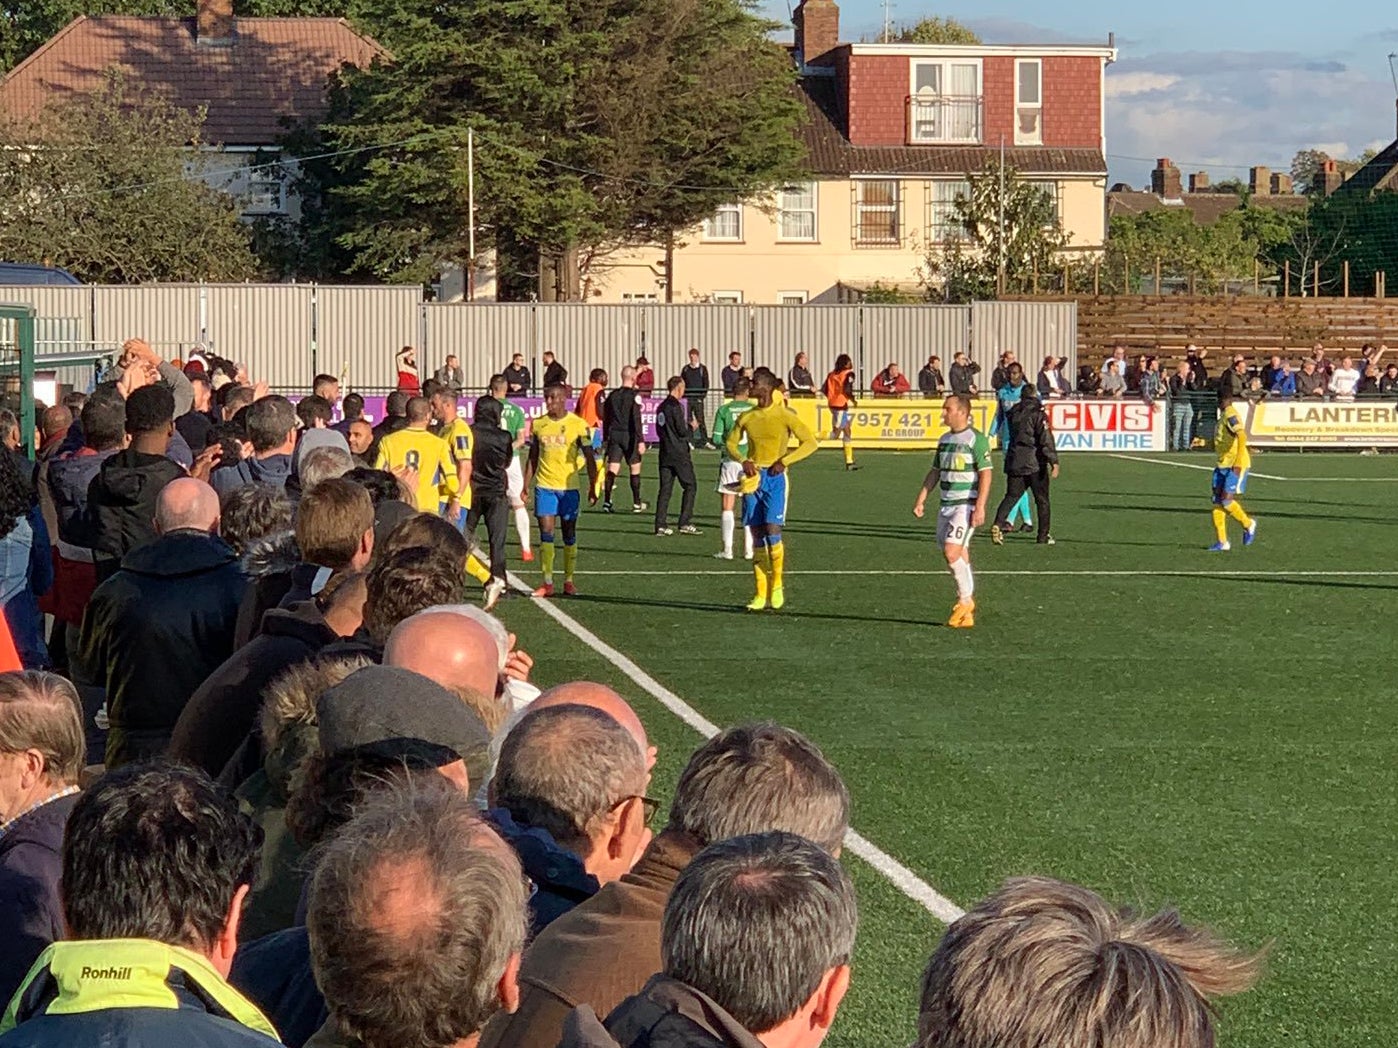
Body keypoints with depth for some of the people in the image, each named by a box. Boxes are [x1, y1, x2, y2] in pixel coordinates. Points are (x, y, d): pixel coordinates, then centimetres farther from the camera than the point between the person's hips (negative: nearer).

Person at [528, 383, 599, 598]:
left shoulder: (578, 425, -4)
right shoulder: (538, 424, 6)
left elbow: (590, 458, -1)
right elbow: (533, 457, 13)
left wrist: (592, 488, -6)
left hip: (568, 487, -2)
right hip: (544, 486, 2)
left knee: (569, 535, 5)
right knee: (546, 533, -4)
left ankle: (569, 581, 13)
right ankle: (547, 583, -2)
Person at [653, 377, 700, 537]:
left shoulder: (662, 406, 12)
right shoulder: (676, 406, -14)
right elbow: (682, 431, -17)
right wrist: (691, 427, 4)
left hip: (665, 452, 8)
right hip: (679, 453, -8)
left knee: (665, 488, 7)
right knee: (690, 486, 0)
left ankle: (660, 525, 3)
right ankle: (685, 523, -6)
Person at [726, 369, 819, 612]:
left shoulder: (784, 416, -4)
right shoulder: (746, 417, 9)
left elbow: (810, 442, -4)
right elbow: (731, 442, 20)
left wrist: (784, 461, -13)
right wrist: (743, 460, -1)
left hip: (775, 476, -4)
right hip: (753, 477, 4)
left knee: (772, 531, -16)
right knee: (757, 537, 3)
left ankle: (776, 586, 2)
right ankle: (761, 594, 8)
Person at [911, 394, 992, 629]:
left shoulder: (976, 439, -9)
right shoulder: (945, 439, 15)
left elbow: (985, 474, -13)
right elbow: (935, 472, 22)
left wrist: (980, 508, -20)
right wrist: (921, 500, 15)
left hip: (966, 504, -8)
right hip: (946, 504, 8)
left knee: (952, 552, -19)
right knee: (959, 557, 9)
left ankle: (965, 599, -3)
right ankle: (966, 615, 14)